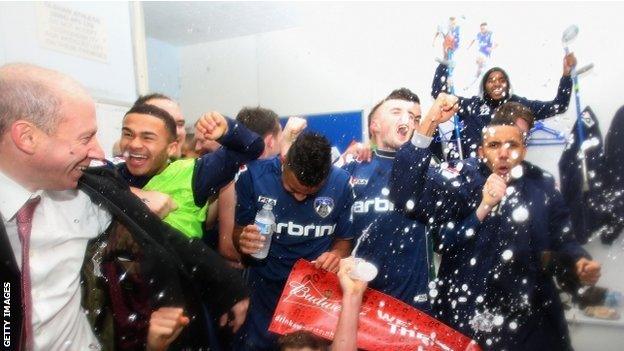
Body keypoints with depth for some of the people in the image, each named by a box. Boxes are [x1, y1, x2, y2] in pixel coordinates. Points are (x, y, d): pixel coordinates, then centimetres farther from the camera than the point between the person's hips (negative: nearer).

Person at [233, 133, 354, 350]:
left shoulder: (341, 183, -12)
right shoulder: (254, 176, -14)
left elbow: (344, 239, 2)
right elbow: (238, 231, -2)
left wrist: (337, 254, -19)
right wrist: (242, 241, -23)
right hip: (265, 288, 1)